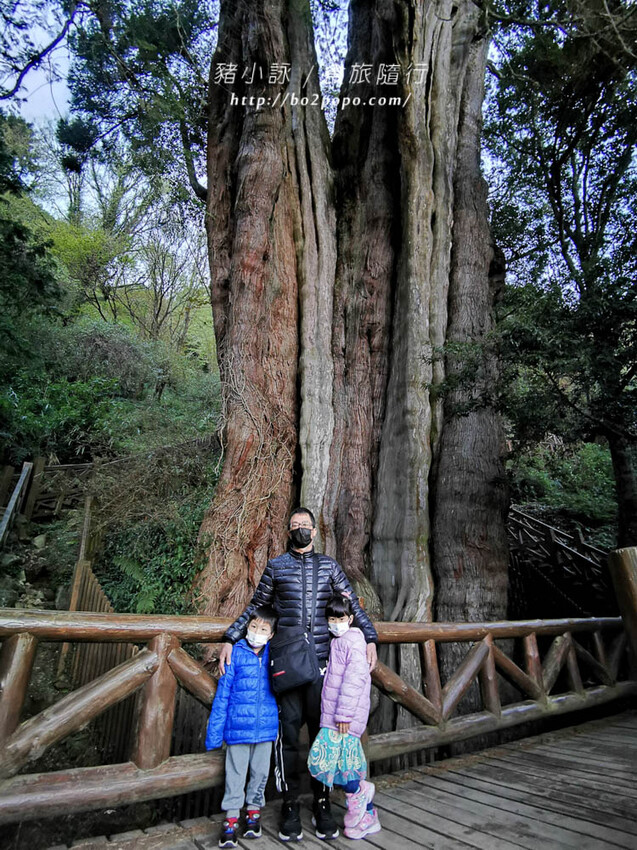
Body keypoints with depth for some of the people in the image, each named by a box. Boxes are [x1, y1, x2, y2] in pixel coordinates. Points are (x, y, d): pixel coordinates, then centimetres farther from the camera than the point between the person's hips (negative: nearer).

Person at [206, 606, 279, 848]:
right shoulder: (235, 654, -9)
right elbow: (222, 695, -5)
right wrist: (214, 732, -4)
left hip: (266, 727, 2)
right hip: (238, 726, -2)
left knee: (260, 771, 16)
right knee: (235, 772, 9)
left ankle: (254, 810, 37)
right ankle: (231, 817, 26)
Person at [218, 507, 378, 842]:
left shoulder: (329, 566, 9)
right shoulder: (275, 566, 6)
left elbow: (353, 605, 12)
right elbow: (255, 607, 14)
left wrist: (370, 639, 2)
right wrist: (230, 639, 7)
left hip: (321, 663, 1)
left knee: (323, 733, 8)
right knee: (288, 733, 3)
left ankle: (322, 805, 24)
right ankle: (290, 806, 20)